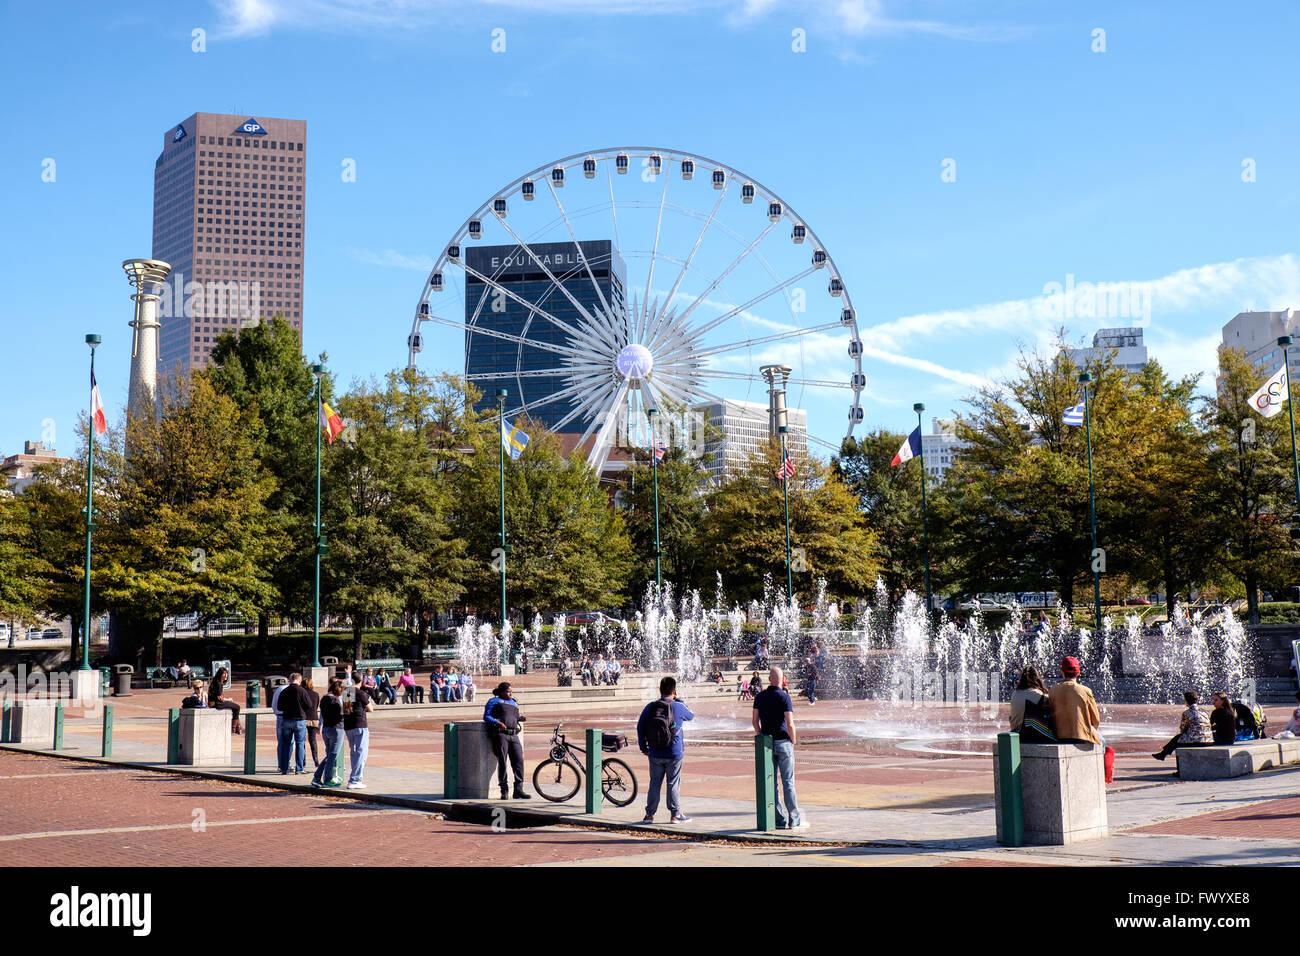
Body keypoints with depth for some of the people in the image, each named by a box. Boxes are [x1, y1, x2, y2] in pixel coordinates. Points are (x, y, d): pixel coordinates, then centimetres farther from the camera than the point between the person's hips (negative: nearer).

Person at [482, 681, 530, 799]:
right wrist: (498, 723, -11)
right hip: (500, 734, -5)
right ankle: (504, 791, -4)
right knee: (502, 762, -8)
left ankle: (518, 790, -8)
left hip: (514, 736, 5)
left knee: (519, 761, -7)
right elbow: (486, 717, 5)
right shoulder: (494, 701, 12)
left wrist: (520, 718, 9)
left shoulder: (513, 702, 28)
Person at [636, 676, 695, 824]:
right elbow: (691, 716, 10)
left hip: (655, 754, 3)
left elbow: (640, 727, 2)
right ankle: (675, 815, 10)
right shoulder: (678, 707, -10)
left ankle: (649, 814, 14)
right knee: (673, 784, 6)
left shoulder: (650, 707, -2)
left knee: (654, 783, 11)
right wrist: (678, 700, 16)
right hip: (674, 753, -3)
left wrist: (643, 747, 12)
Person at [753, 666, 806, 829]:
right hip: (783, 742, -4)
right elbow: (790, 724, -14)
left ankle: (779, 820, 8)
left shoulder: (760, 697, 5)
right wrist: (793, 741, -1)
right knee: (788, 782, 0)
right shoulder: (784, 697, -10)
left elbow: (755, 722, 8)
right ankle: (794, 820, 3)